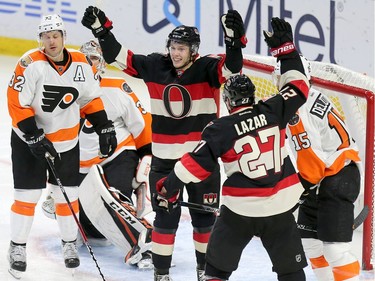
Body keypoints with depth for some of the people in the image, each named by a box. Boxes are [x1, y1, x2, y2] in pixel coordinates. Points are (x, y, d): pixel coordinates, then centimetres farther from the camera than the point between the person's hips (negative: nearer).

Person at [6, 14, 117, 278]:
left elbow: (91, 99, 8)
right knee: (27, 195, -3)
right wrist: (35, 136, -24)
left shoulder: (81, 64, -5)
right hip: (29, 138, -4)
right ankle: (17, 247, 12)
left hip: (67, 140, 4)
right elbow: (17, 103, -20)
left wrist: (105, 128, 2)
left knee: (67, 194, 7)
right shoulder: (31, 64, -21)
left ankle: (70, 244, 25)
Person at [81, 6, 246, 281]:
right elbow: (120, 57, 2)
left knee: (205, 216, 11)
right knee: (166, 216, 2)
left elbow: (231, 67, -30)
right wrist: (101, 30, -6)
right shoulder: (155, 66, -2)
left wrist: (234, 39, -46)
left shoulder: (207, 68, -11)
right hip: (164, 158, 1)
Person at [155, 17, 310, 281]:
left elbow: (197, 164, -10)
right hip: (280, 205, 2)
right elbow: (298, 88, 8)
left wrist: (169, 187, 0)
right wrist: (285, 47, 15)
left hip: (240, 208, -2)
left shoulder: (221, 129, -10)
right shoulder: (273, 112, -4)